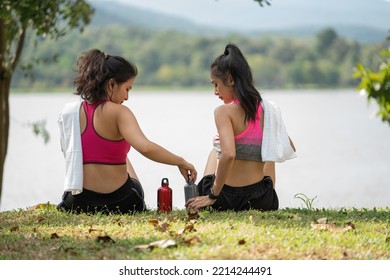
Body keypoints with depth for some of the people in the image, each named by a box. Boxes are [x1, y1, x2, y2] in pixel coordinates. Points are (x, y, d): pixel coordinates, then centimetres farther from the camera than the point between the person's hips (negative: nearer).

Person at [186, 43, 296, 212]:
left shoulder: (224, 112, -15)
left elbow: (228, 155, -29)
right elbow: (290, 149, 12)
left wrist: (212, 196, -20)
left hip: (225, 199, -3)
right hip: (261, 202, 4)